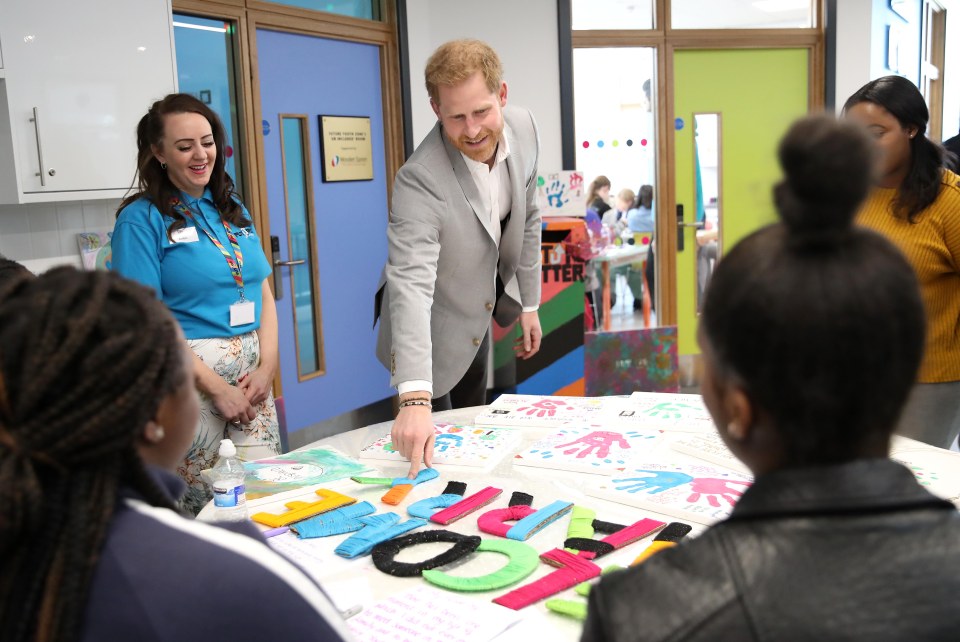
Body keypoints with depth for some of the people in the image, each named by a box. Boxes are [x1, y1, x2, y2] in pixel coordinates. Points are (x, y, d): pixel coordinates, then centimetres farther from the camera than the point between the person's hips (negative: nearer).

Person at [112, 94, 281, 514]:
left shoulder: (232, 209, 13)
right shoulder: (142, 218, -5)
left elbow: (264, 294, 11)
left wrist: (266, 366, -3)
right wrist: (218, 388, -12)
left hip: (252, 370, 6)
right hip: (189, 372, -5)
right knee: (202, 507, 1)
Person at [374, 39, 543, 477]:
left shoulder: (522, 127, -16)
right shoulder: (420, 181, -37)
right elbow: (411, 286, -46)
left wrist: (529, 305, 6)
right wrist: (415, 401, -56)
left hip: (482, 310, 6)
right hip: (433, 324, -6)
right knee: (435, 447, 7)